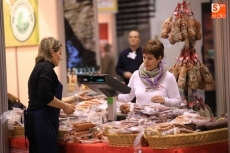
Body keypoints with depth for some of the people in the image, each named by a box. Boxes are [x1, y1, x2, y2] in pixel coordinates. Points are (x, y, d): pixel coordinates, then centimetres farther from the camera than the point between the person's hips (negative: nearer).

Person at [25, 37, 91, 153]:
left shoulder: (40, 67, 19)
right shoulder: (46, 68, -10)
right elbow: (45, 97, -22)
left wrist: (76, 98, 27)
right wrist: (64, 106, -8)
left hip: (38, 121, 10)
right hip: (42, 122, -10)